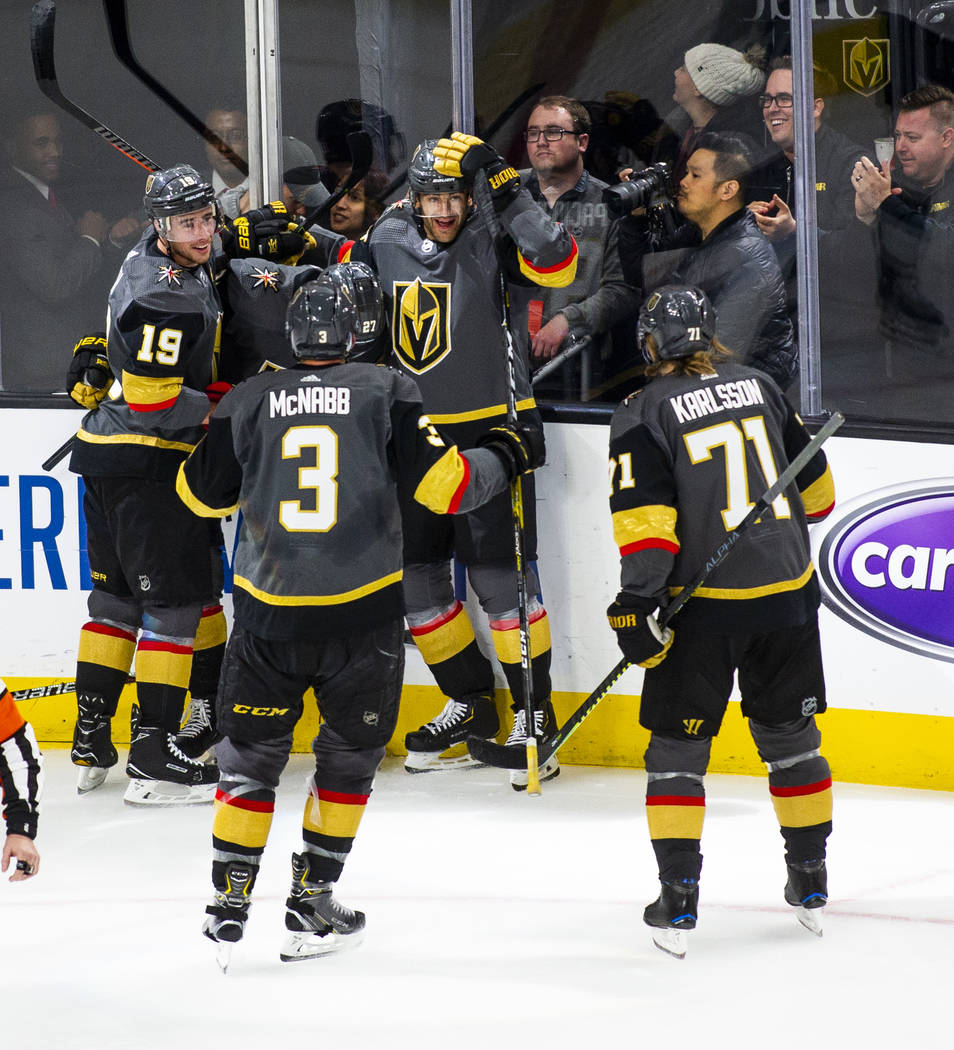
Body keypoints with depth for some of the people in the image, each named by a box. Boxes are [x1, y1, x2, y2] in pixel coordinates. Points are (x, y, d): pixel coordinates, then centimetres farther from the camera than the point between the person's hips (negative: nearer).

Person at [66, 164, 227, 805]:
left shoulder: (163, 263, 10)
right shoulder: (170, 294, -21)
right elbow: (152, 398, -26)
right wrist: (224, 412, -12)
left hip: (109, 456, 11)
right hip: (149, 463, -10)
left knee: (118, 597, 17)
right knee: (175, 601, -7)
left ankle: (91, 747, 24)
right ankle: (156, 763, -7)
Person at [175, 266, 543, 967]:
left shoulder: (248, 402, 3)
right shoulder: (386, 392, -3)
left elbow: (201, 494, 15)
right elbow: (444, 486, -5)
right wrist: (505, 457, 13)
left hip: (269, 613, 1)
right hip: (362, 613, -1)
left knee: (251, 753, 13)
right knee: (351, 753, 16)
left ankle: (229, 907, 8)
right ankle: (311, 903, 16)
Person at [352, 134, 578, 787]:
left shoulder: (494, 243, -12)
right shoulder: (385, 244, 3)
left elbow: (557, 267, -31)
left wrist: (509, 191, -30)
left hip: (490, 429, -6)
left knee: (499, 572, -9)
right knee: (414, 573, 9)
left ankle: (535, 711, 3)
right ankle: (472, 703, 24)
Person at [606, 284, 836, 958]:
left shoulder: (644, 416, -6)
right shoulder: (760, 388, 8)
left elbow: (646, 516, -17)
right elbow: (816, 490, 16)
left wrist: (636, 600, -16)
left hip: (705, 605, -4)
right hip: (787, 596, 4)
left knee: (677, 747, 5)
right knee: (790, 737, 17)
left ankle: (679, 902, 0)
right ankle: (811, 884, 24)